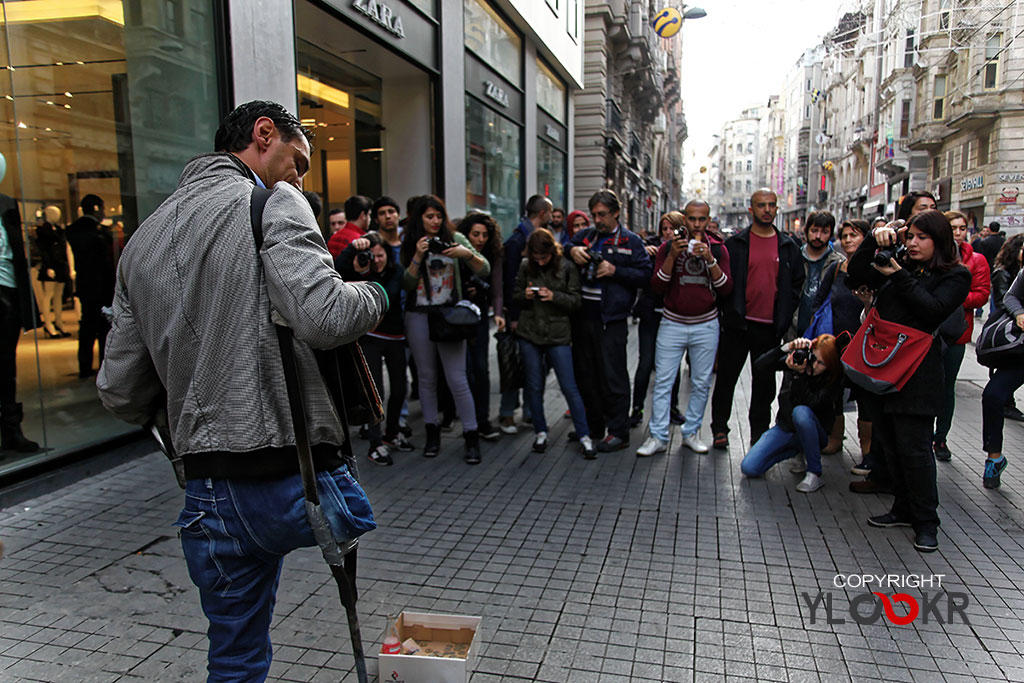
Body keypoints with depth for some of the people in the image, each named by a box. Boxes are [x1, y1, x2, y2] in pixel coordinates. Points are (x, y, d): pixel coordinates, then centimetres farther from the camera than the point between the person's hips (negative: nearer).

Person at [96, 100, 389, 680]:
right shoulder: (272, 204, -6)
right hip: (294, 480, -7)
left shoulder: (142, 242, 15)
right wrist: (375, 295, -3)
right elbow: (324, 318, -24)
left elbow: (120, 392, 15)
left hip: (209, 496, 7)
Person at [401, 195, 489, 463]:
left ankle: (471, 437, 2)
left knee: (457, 378, -5)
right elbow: (406, 285, -3)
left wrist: (468, 254, -19)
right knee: (426, 377, 9)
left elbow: (485, 270, -1)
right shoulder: (408, 245, 5)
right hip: (418, 317, 2)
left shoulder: (455, 238, 3)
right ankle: (432, 432, 22)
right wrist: (418, 256, -14)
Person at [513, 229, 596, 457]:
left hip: (557, 335, -3)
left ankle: (584, 436, 8)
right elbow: (515, 294, 11)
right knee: (534, 386, 9)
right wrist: (525, 295, -12)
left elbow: (576, 300, -4)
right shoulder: (526, 266, 2)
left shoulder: (567, 267, -4)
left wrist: (554, 296, -20)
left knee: (569, 387, -2)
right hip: (529, 333, 3)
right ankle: (540, 432, 25)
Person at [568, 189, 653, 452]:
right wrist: (572, 250, -3)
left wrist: (615, 271, -14)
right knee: (585, 374, 13)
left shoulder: (631, 241, 1)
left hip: (611, 319, -5)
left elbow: (645, 274, -3)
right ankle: (593, 425, 28)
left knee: (613, 376, -3)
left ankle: (619, 432, 8)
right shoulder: (585, 235, 15)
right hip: (583, 316, 6)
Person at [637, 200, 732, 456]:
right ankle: (658, 436, 4)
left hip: (706, 326, 1)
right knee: (663, 381, -3)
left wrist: (710, 259, -18)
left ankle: (691, 433, 21)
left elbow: (726, 289, -5)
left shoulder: (718, 249, 3)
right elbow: (656, 287, -6)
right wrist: (672, 256, -17)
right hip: (673, 324, -1)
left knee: (701, 383, 7)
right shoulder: (668, 247, 1)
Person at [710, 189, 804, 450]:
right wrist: (728, 310, -5)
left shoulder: (788, 246, 8)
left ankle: (759, 433, 21)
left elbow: (797, 283, 12)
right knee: (726, 377, 4)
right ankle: (720, 428, 19)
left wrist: (785, 316, 3)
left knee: (765, 383, 9)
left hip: (770, 327, 2)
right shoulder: (735, 244, 1)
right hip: (738, 323, -2)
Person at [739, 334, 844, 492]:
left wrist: (800, 373, -32)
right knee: (749, 468, -13)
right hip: (785, 428, 3)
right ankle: (800, 450, 12)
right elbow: (760, 364, -19)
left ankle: (815, 473, -23)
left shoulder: (834, 378, -16)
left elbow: (811, 403, -26)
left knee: (801, 412, -40)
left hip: (813, 431, -3)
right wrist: (787, 347, -31)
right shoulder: (797, 357, -9)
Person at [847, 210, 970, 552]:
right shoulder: (902, 266, 14)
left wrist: (900, 278, -14)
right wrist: (875, 239, -3)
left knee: (914, 445, -6)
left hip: (917, 372, -5)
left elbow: (933, 310, -14)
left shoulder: (956, 276, 1)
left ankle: (926, 520, 9)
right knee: (890, 443, 11)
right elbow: (856, 273, 8)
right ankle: (904, 509, 25)